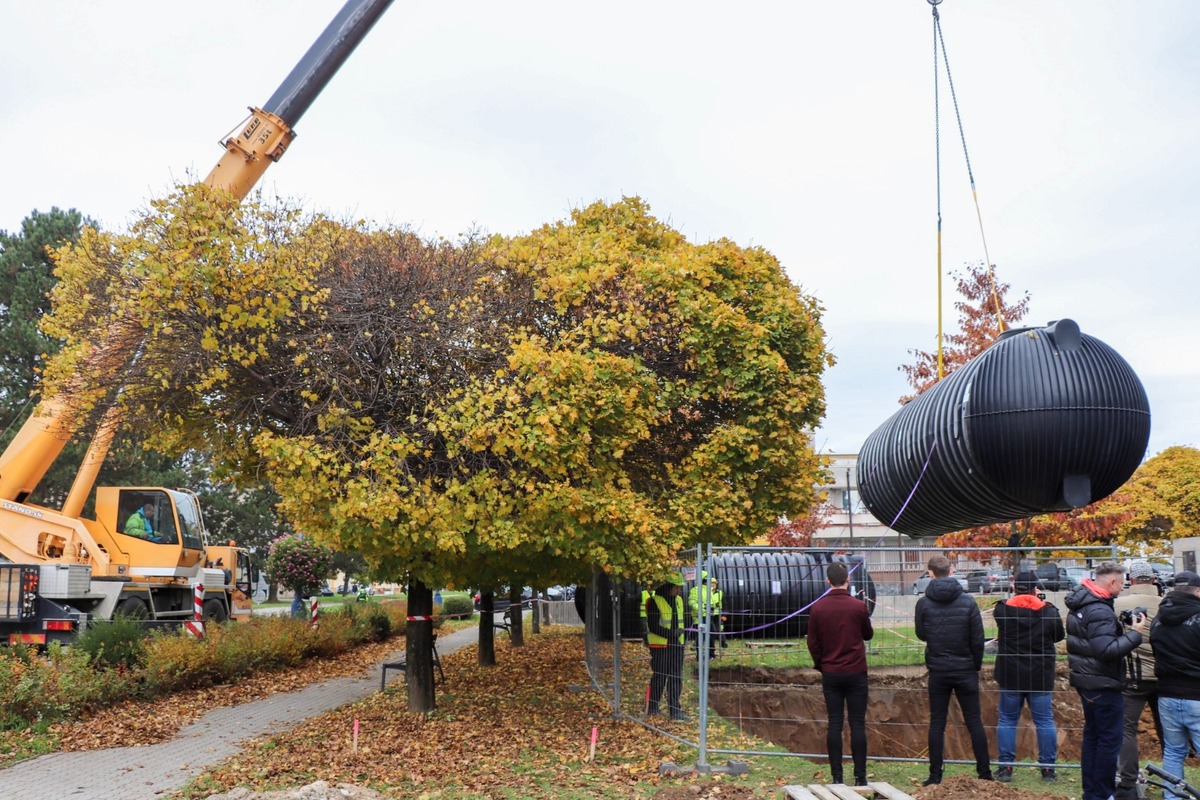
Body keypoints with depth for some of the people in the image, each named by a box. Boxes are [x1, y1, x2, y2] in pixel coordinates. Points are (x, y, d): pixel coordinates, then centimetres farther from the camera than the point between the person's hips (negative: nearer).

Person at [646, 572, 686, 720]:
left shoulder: (679, 600, 11)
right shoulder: (655, 601, -12)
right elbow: (653, 626, -15)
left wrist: (679, 631, 11)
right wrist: (671, 633, -20)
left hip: (676, 645, 6)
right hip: (660, 646, -6)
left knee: (676, 678, 4)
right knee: (659, 677, 1)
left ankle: (675, 709, 6)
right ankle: (652, 707, 15)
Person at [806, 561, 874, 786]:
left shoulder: (818, 608, -4)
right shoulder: (859, 606, -9)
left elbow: (813, 643, 2)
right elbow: (868, 634, 7)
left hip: (830, 673, 2)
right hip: (856, 673, -1)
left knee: (834, 724, 5)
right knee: (858, 724, 4)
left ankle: (836, 776, 6)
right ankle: (860, 777, 5)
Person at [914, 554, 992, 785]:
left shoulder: (924, 603, -7)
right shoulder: (967, 602, -7)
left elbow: (921, 635, 5)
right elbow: (978, 640, -5)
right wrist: (976, 666, 9)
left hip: (937, 671, 0)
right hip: (965, 670, 0)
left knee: (937, 723, 6)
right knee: (974, 722, 8)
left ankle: (935, 775, 7)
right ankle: (984, 773, 11)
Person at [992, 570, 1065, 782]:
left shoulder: (1002, 609, -9)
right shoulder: (1049, 612, -8)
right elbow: (1060, 635, 7)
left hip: (1010, 676, 0)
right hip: (1040, 677, 0)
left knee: (1007, 720, 8)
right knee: (1044, 721, 9)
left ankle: (1005, 766, 8)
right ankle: (1048, 768, 11)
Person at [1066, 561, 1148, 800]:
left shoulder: (1081, 603, 8)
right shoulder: (1100, 611, -23)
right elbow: (1106, 649, -29)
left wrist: (1121, 627, 5)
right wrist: (1134, 634, -22)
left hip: (1086, 680, 10)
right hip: (1103, 684, -10)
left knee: (1092, 735, 16)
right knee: (1110, 739, -1)